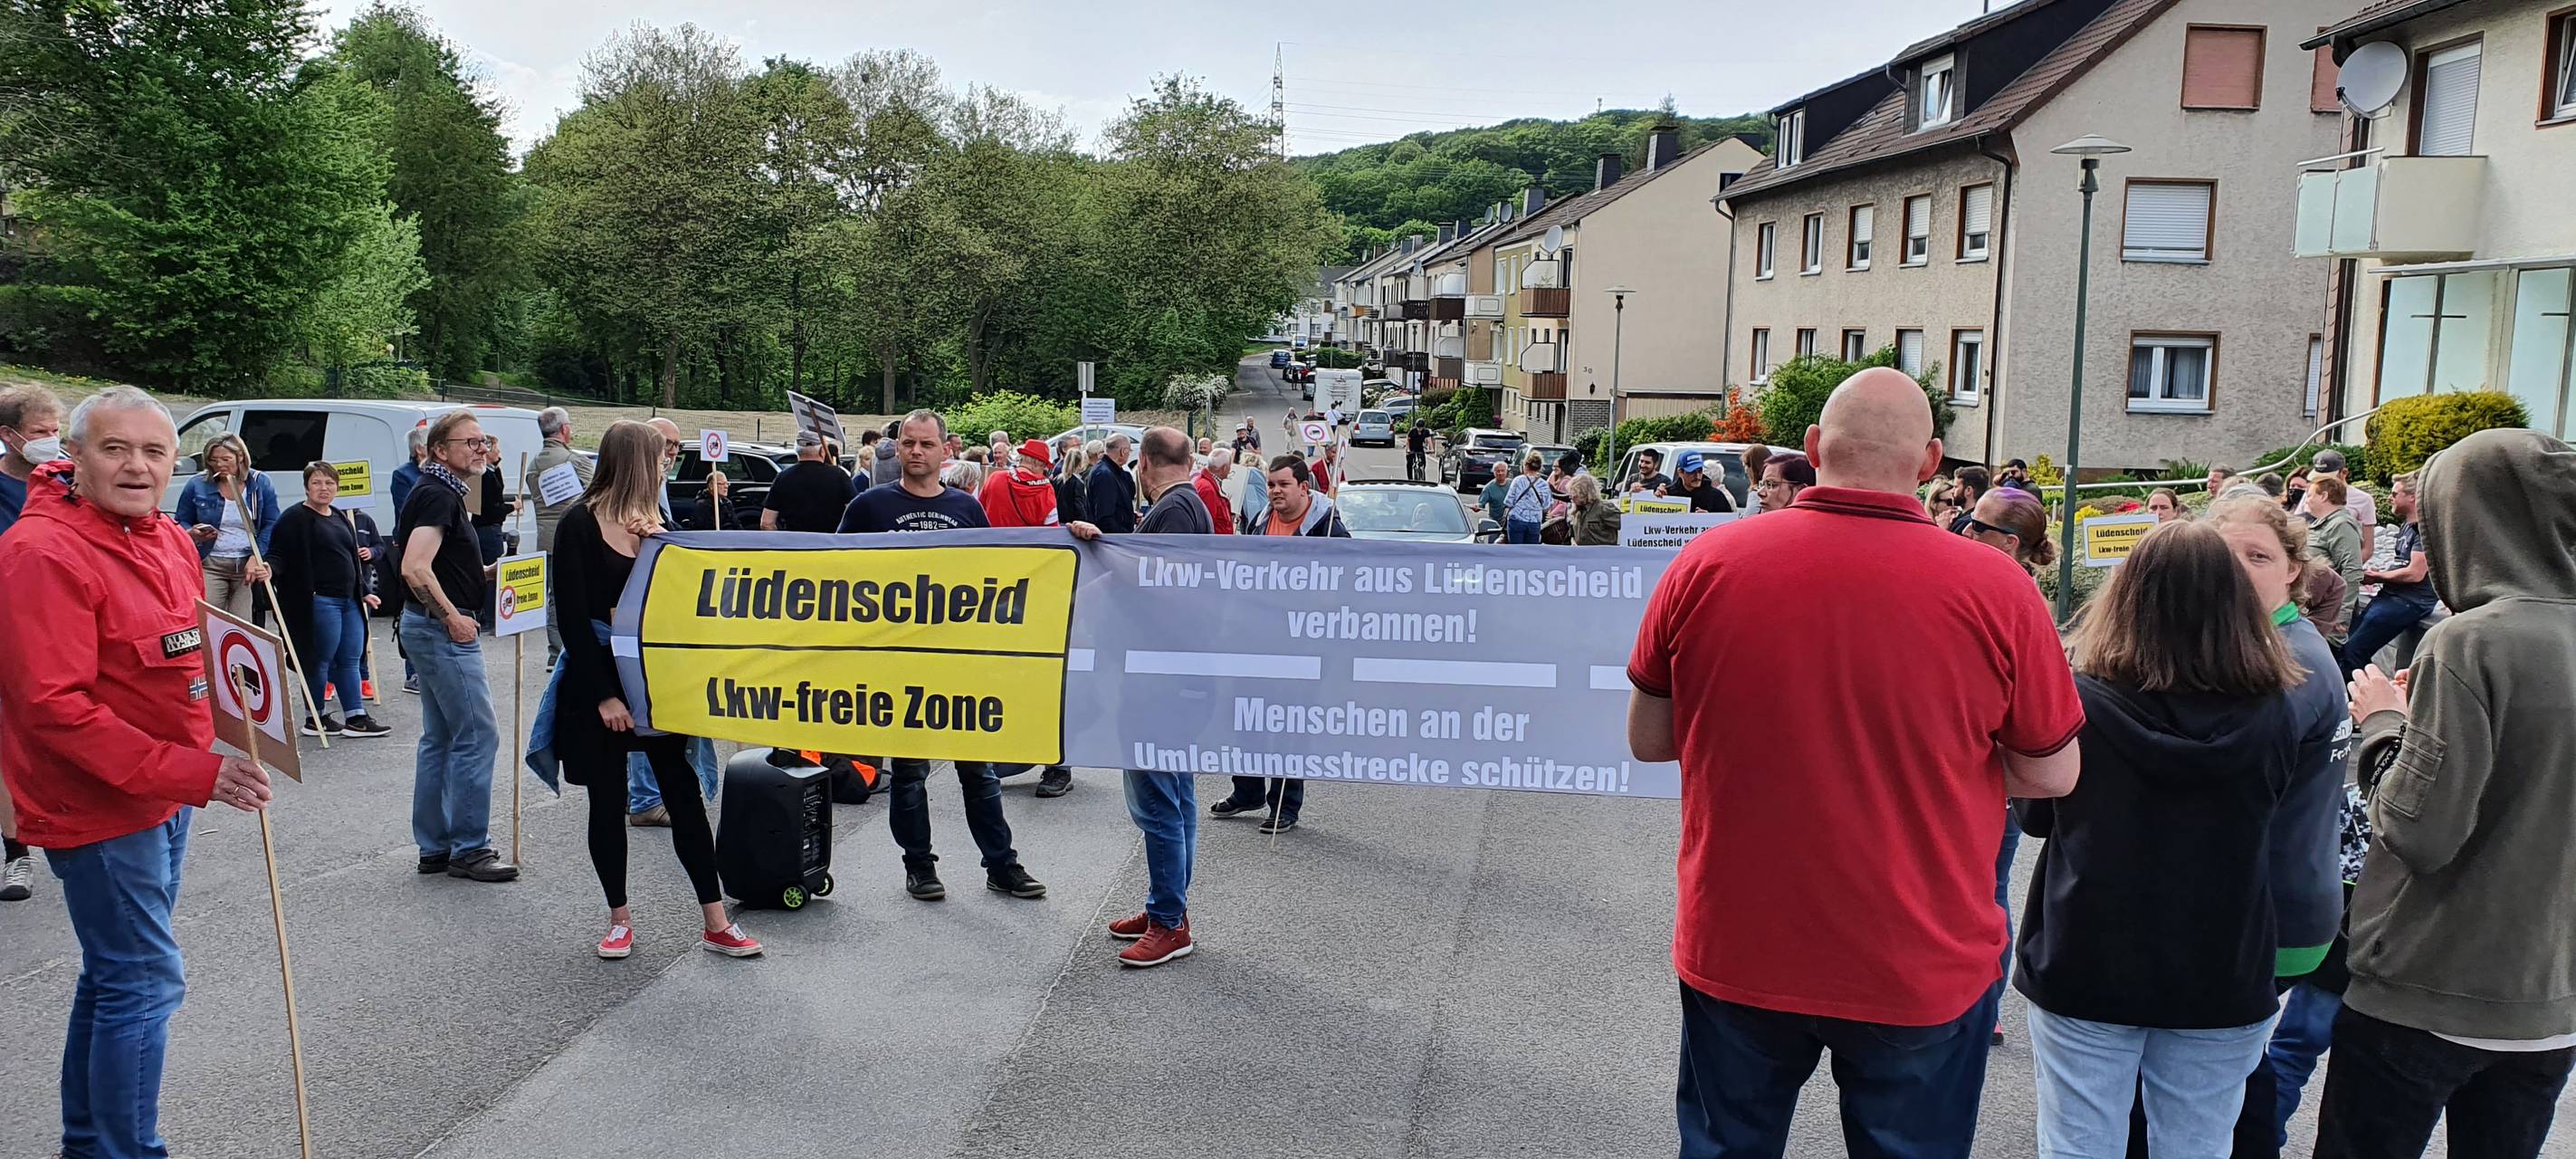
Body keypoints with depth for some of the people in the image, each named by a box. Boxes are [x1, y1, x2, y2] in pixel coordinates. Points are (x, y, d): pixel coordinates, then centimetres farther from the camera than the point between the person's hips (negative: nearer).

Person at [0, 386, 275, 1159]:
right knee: (146, 982, -5)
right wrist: (194, 774, -28)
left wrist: (220, 760, 3)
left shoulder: (170, 540, 7)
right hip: (98, 807, -9)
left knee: (115, 975, 20)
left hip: (165, 798, 9)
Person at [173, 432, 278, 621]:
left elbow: (271, 525, 2)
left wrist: (255, 558, -9)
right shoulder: (197, 485, 5)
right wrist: (192, 534, -11)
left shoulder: (260, 484, 4)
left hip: (249, 565, 0)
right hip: (210, 565, 0)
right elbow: (180, 523, 13)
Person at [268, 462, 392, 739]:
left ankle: (356, 717, 10)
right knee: (321, 660, -2)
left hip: (349, 601, 8)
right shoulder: (295, 518, -5)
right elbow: (278, 555, -11)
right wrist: (268, 569, -32)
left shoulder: (342, 519, 19)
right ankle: (315, 718, 10)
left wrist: (363, 593, 27)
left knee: (351, 660, 7)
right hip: (318, 600, -8)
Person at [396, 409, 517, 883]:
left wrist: (491, 573, 12)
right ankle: (468, 849, -2)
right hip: (443, 629, -11)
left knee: (440, 738, 14)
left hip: (432, 629, 11)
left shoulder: (441, 494, 17)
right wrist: (453, 617, -19)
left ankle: (435, 847, 20)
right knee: (477, 736, -7)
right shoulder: (438, 495, -15)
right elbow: (415, 569, -27)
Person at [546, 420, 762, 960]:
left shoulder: (655, 526, 9)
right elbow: (573, 619, -11)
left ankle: (715, 923, 5)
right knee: (608, 803, 6)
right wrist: (603, 694, -16)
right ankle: (620, 920, 21)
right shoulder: (579, 526, -7)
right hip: (599, 682, -4)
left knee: (684, 794, 2)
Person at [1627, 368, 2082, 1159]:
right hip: (1921, 971, -1)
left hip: (1734, 951, 1)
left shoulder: (1706, 565, -11)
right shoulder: (1996, 589, -14)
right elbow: (2051, 776, -3)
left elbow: (1648, 739, 1)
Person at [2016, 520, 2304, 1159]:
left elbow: (2034, 817, 2)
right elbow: (2262, 819, 10)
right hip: (2222, 975, 2)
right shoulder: (2272, 715, -9)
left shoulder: (2076, 703, -14)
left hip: (2085, 965, -2)